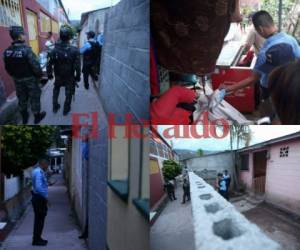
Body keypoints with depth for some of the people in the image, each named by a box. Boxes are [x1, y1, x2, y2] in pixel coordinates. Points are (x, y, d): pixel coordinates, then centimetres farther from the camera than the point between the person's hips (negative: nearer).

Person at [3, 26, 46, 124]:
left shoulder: (7, 51, -8)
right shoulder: (26, 50, -27)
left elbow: (7, 68, 3)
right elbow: (35, 65, -24)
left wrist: (15, 76, 17)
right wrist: (39, 75, -6)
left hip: (17, 80, 5)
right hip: (30, 79, -5)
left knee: (22, 99, 21)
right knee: (34, 98, 14)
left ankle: (24, 118, 36)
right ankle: (37, 117, 28)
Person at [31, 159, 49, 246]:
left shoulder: (39, 171, 14)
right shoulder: (38, 172, -18)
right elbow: (38, 187, -26)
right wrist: (45, 196, -19)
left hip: (39, 199, 10)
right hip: (39, 199, -10)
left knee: (39, 219, 16)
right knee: (39, 219, -3)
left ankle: (37, 238, 26)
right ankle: (36, 240, 4)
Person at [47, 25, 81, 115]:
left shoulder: (54, 50, -14)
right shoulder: (74, 50, -21)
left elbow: (49, 64, -7)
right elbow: (77, 66, -17)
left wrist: (49, 74, 8)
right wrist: (78, 76, -3)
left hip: (58, 76, 2)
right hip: (70, 77, -2)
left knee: (56, 90, 27)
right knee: (68, 93, 17)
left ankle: (55, 107, 35)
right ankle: (66, 109, 28)